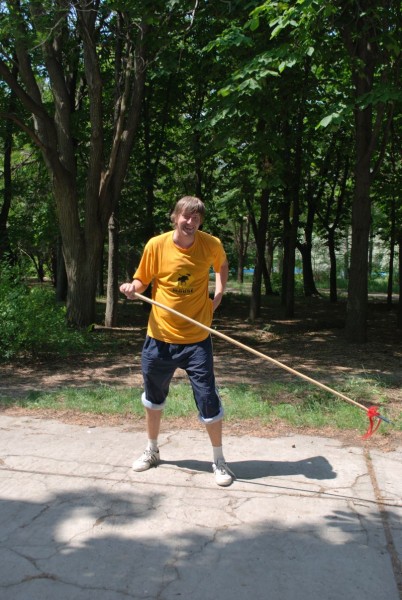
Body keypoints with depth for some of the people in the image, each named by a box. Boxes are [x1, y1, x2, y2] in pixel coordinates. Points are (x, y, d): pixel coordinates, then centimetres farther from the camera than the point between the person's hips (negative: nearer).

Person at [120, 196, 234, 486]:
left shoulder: (211, 244, -8)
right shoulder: (156, 245, -10)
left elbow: (222, 265, 16)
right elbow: (142, 280, 0)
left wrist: (218, 295, 5)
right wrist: (132, 288, -22)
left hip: (197, 338, -1)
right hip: (160, 337, 2)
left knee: (208, 399, -2)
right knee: (154, 397, 17)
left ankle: (219, 460, 18)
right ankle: (152, 450, 40)